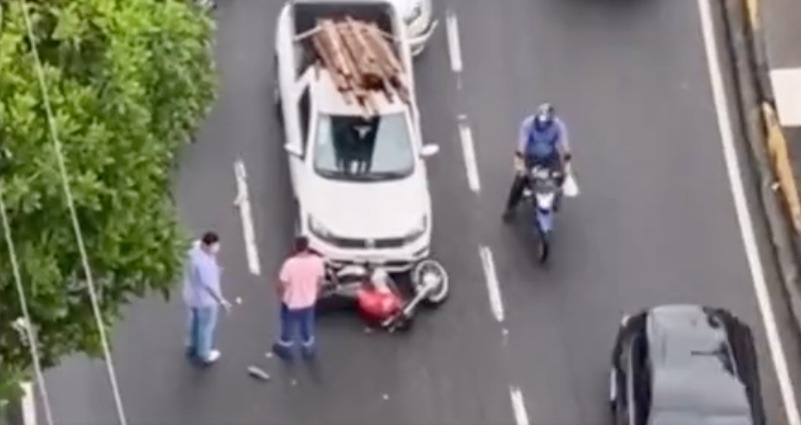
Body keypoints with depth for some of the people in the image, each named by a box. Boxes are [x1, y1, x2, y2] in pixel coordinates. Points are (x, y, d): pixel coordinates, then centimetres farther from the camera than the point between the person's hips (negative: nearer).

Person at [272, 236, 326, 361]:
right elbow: (320, 281, -5)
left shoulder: (290, 264, -32)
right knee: (307, 327, 27)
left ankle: (285, 350, 47)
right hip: (309, 302, 3)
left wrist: (281, 296, 1)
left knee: (288, 327, 24)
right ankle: (308, 351, 47)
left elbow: (282, 284, -20)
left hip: (291, 303, -3)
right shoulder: (317, 261, -21)